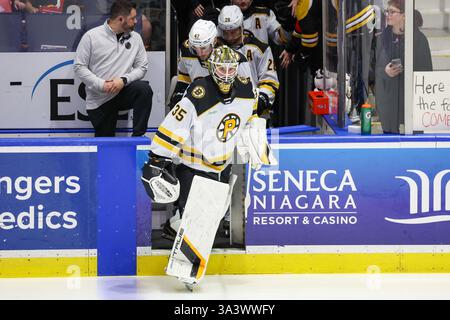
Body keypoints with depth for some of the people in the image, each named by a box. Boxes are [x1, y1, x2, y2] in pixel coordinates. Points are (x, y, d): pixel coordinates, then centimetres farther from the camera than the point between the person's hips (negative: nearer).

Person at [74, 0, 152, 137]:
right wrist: (101, 84, -19)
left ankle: (138, 137, -20)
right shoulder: (91, 36, -6)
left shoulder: (135, 38, 3)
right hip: (99, 100, -2)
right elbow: (79, 67, -7)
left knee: (144, 89, -29)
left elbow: (142, 67, 2)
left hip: (123, 92, 2)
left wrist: (124, 80, -18)